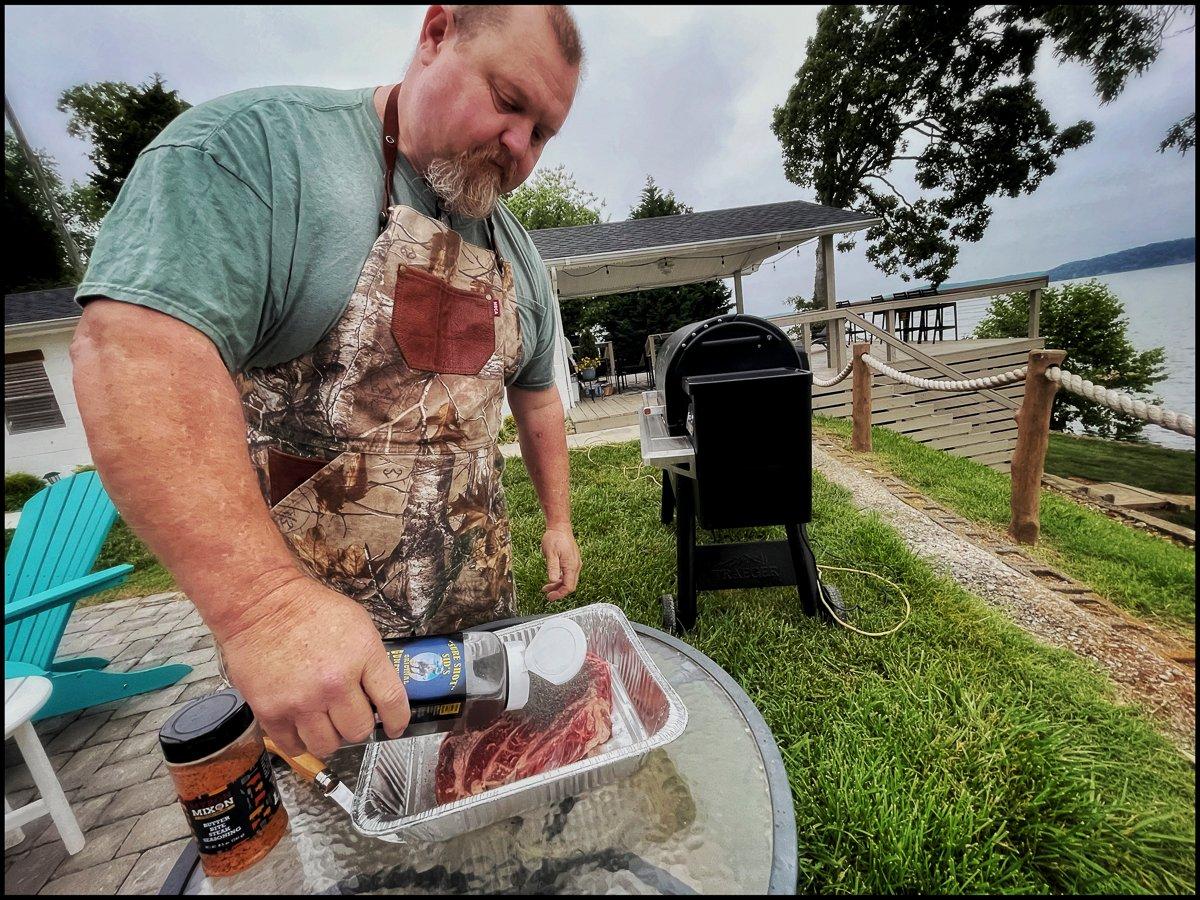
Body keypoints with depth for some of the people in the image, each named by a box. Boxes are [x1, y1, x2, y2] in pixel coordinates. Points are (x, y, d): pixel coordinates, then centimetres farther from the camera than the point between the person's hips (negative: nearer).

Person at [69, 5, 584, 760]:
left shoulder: (520, 259, 7)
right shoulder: (258, 144, -12)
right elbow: (137, 342, -25)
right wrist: (265, 602, -36)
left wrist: (558, 521, 13)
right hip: (304, 628, -4)